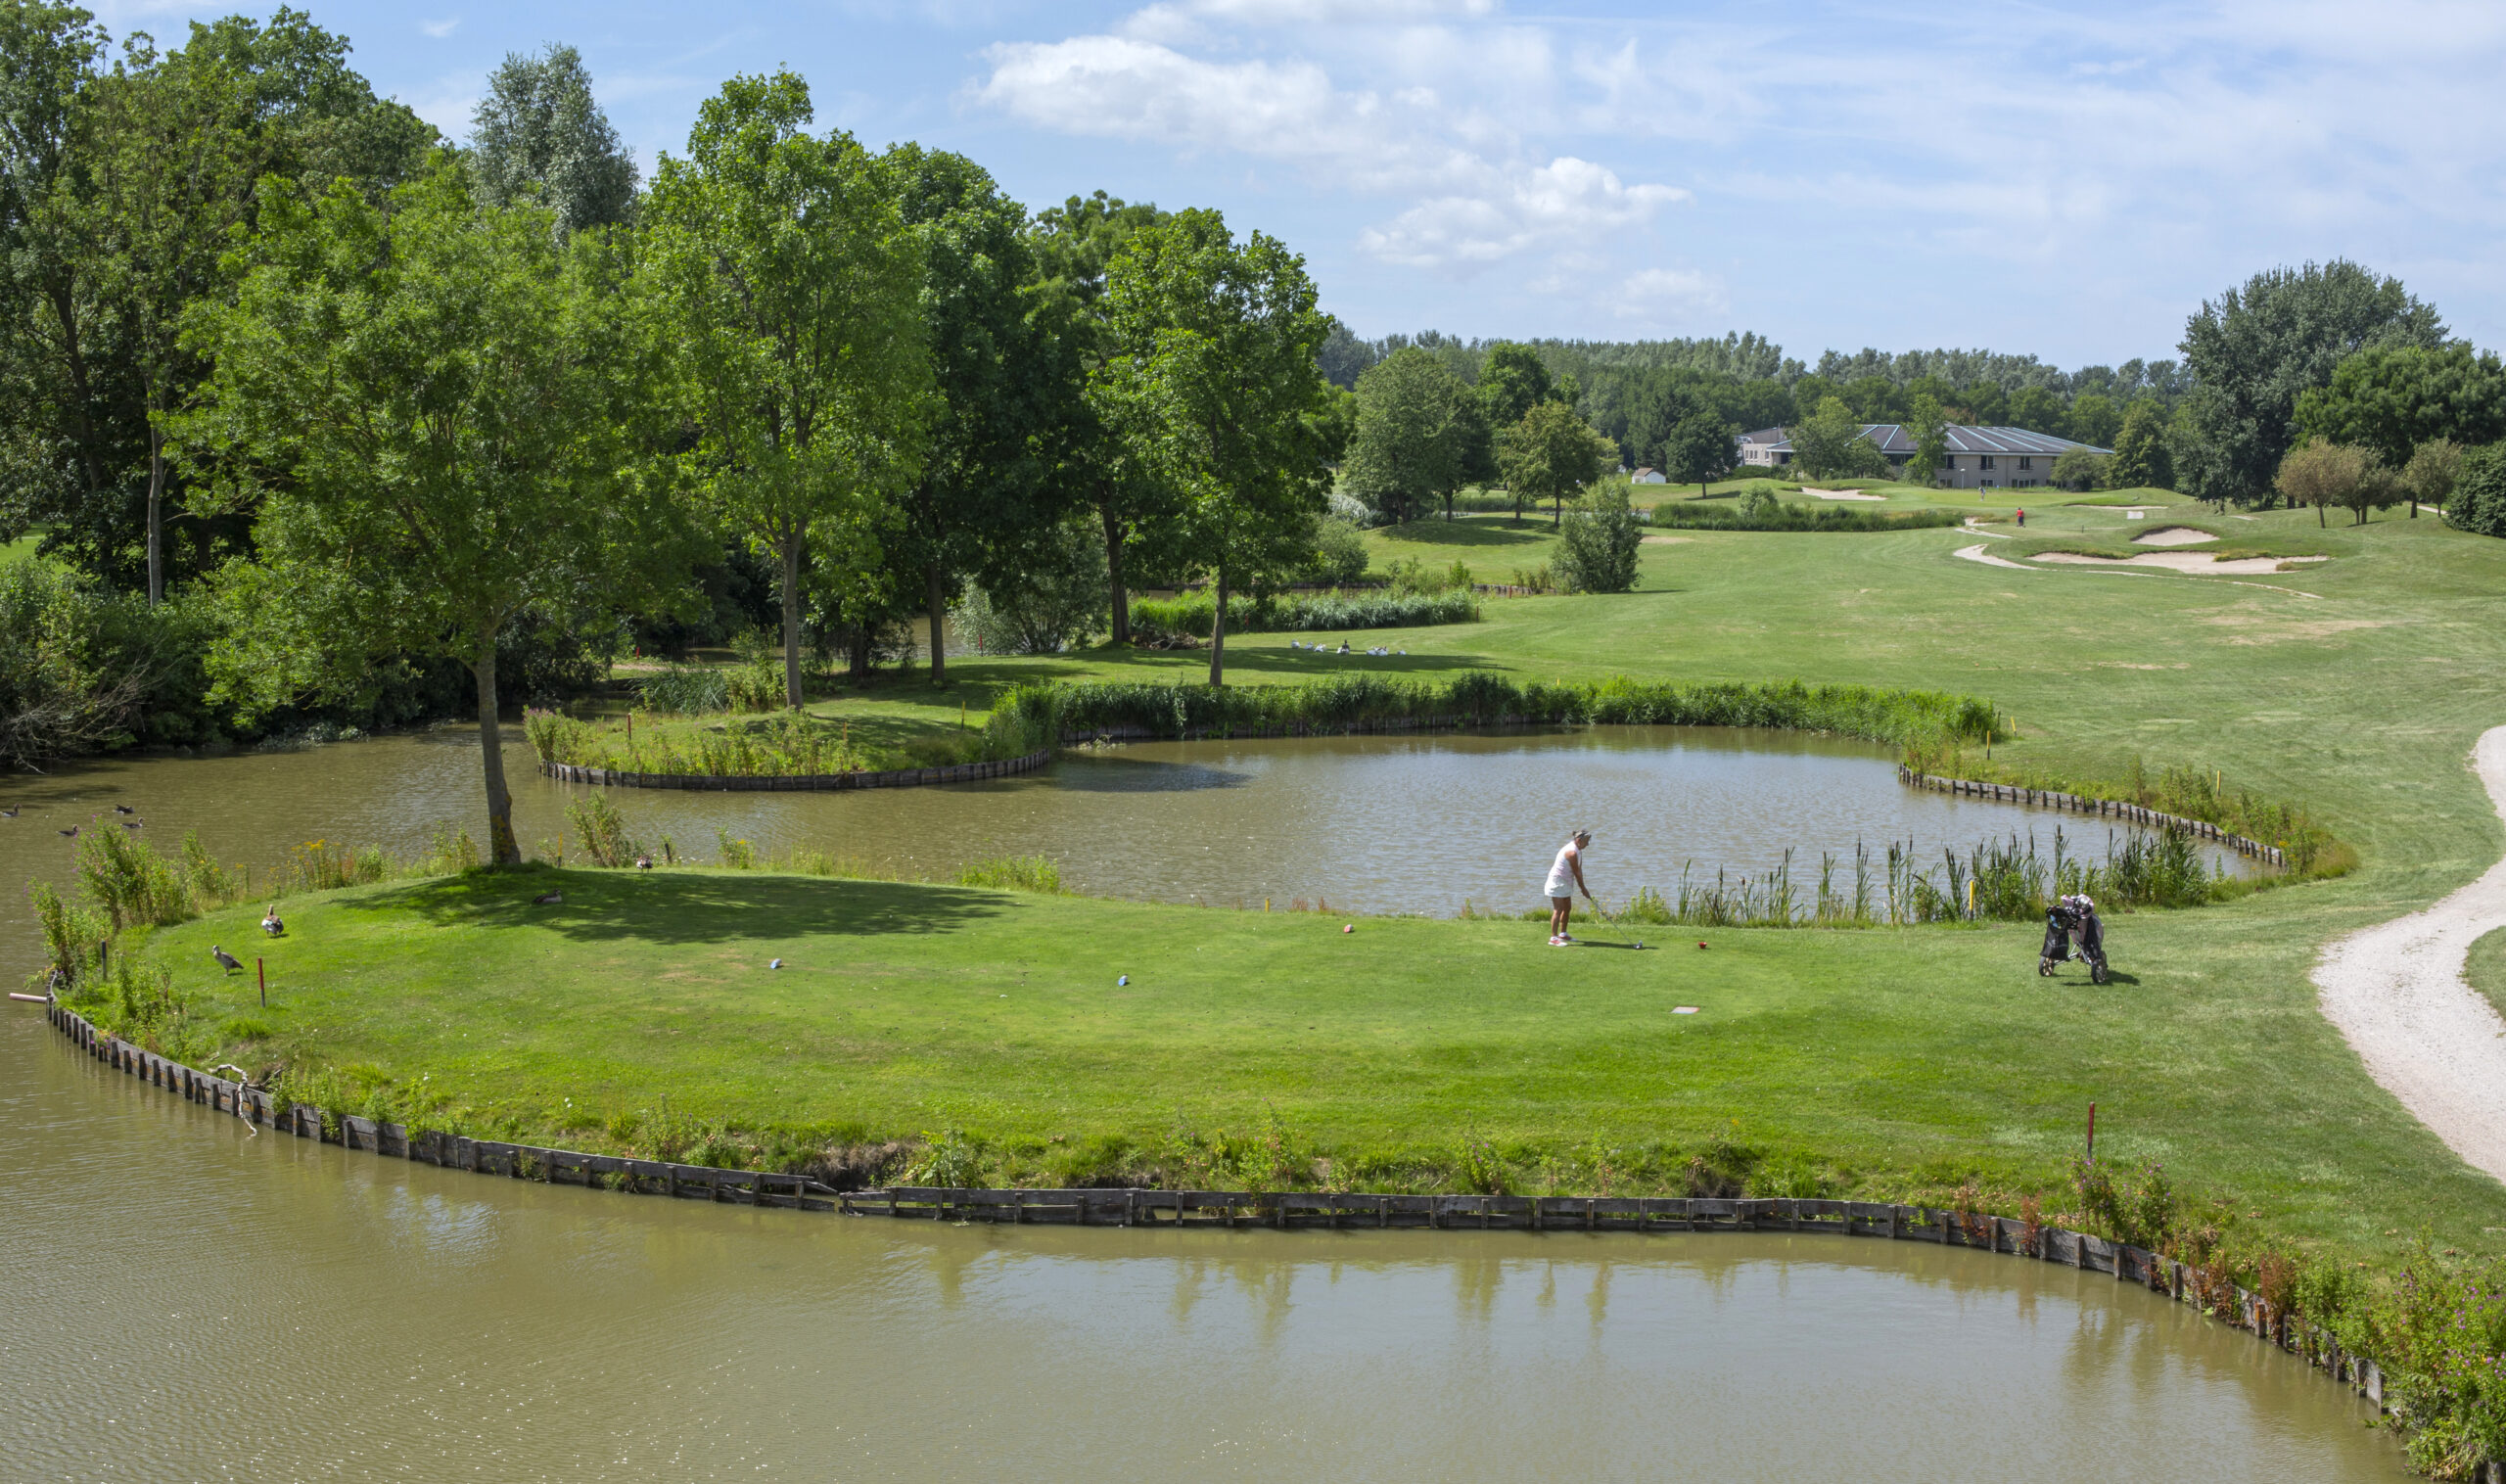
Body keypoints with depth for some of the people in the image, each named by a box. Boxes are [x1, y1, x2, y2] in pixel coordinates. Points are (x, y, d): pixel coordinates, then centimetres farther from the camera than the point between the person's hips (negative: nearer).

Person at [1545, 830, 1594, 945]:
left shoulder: (1577, 850, 9)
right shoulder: (1572, 853, -23)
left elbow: (1579, 870, 7)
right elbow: (1576, 873, -18)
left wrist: (1583, 888, 1)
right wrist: (1583, 889, -10)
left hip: (1565, 883, 10)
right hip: (1557, 881, -10)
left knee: (1567, 908, 16)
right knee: (1558, 909, -13)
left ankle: (1563, 934, 28)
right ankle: (1553, 938, -15)